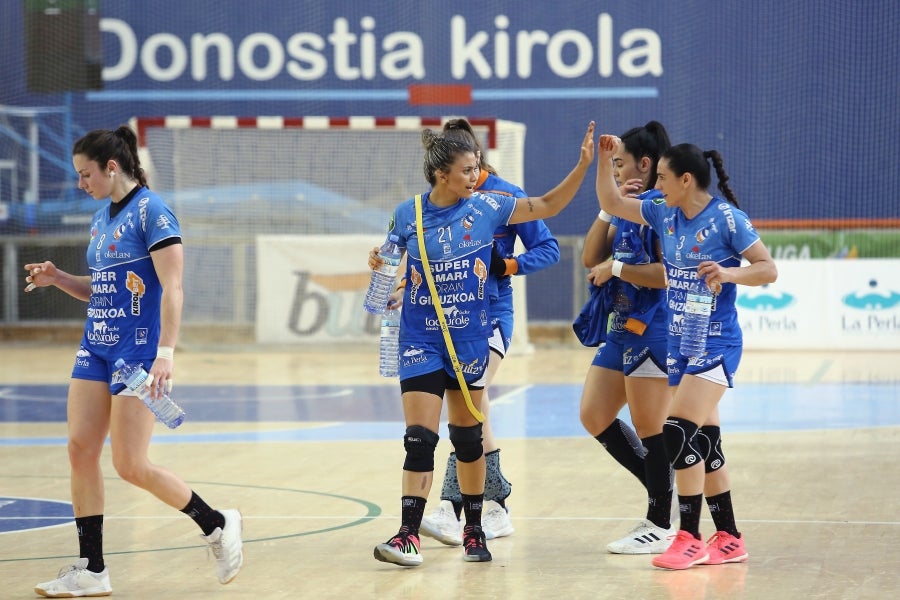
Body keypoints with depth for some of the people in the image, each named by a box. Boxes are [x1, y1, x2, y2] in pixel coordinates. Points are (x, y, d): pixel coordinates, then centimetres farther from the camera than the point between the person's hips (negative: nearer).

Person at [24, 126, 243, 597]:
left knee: (131, 465, -8)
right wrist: (58, 279, 7)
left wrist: (166, 353, -25)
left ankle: (217, 526, 11)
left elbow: (172, 288, -18)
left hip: (140, 350, -8)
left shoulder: (151, 212, -12)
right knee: (80, 450, 0)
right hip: (97, 347, 8)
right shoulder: (101, 218, 14)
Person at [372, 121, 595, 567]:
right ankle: (409, 536, -8)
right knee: (420, 437, -9)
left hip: (469, 340, 1)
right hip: (421, 340, -1)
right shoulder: (407, 214, -3)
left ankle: (474, 530, 22)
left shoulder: (485, 208, -2)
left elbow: (547, 205, 2)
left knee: (467, 435, 9)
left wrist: (582, 166, -7)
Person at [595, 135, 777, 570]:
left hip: (716, 343, -7)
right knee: (703, 443, 8)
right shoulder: (664, 215, 7)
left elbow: (768, 269, -11)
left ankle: (690, 539, -11)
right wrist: (604, 158, 4)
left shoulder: (727, 218, -12)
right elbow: (610, 203, 16)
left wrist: (728, 273, -27)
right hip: (680, 342, 7)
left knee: (679, 430, -17)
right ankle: (728, 540, 16)